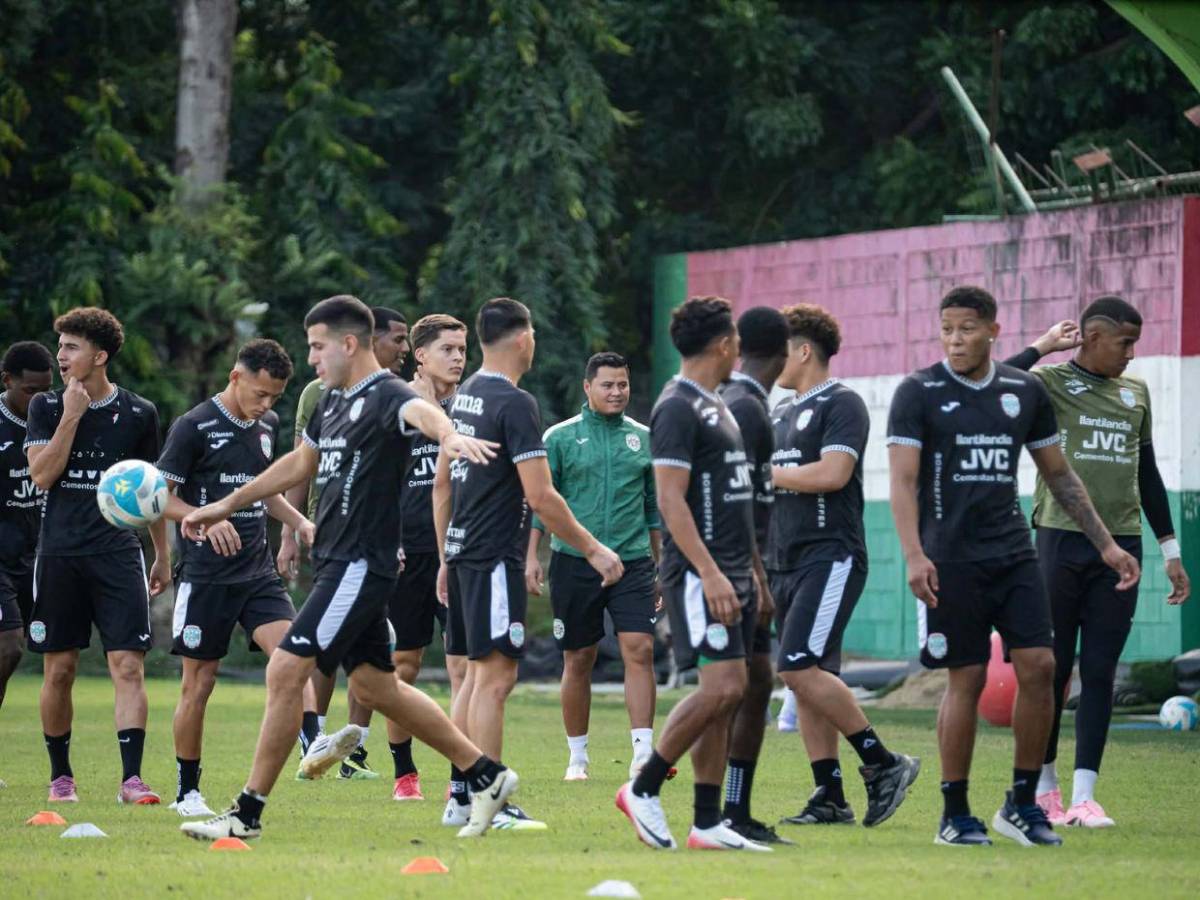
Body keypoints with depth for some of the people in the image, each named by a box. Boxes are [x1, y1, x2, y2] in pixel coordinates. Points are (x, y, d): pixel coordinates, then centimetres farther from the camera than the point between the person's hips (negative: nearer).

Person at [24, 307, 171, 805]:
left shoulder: (139, 414, 5)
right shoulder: (46, 407, 4)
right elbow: (42, 475, -8)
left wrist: (163, 555, 17)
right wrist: (72, 415, -11)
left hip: (118, 553, -1)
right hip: (60, 553, 1)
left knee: (128, 665, -11)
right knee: (59, 669, 5)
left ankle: (131, 777, -14)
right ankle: (60, 774, 19)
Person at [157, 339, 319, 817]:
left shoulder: (268, 426, 11)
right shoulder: (194, 427, -8)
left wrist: (298, 522, 8)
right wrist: (206, 519, -25)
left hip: (258, 571, 5)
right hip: (206, 575, -5)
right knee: (199, 682, 1)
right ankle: (187, 791, 11)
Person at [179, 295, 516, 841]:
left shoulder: (385, 397, -14)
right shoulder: (333, 402, 15)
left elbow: (420, 411, -38)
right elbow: (299, 465, 30)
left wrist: (449, 435, -62)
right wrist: (225, 507, 34)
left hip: (361, 565, -10)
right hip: (336, 564, 10)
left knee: (285, 671, -12)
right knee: (373, 686, 15)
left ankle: (248, 812, -7)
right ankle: (485, 774, 23)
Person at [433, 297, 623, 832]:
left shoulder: (464, 397, 12)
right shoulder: (515, 404, -15)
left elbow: (442, 483, 19)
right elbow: (540, 496, -19)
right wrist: (593, 550, -11)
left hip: (462, 552, 9)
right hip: (495, 559, -9)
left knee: (477, 675, 14)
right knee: (495, 677, -8)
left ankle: (460, 797, 14)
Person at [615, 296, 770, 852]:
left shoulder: (716, 406, 19)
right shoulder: (678, 409, -11)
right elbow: (671, 500, -18)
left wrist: (751, 572, 22)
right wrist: (710, 573, -24)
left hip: (731, 574, 10)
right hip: (700, 573, -10)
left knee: (724, 697, 5)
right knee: (722, 686, -17)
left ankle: (708, 825, 6)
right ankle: (643, 790, -5)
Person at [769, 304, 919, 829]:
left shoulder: (841, 406, -7)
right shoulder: (782, 413, 20)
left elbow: (832, 473, -19)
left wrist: (767, 473, -8)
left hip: (830, 557, -9)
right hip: (784, 562, 9)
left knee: (800, 669, -19)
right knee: (803, 678, 5)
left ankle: (883, 763, -10)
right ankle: (830, 798, 7)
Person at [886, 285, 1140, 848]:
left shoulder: (1025, 392, 10)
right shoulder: (919, 393, -2)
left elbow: (1059, 476, 19)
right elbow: (903, 480, -9)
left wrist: (1106, 545, 16)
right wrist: (914, 556, -22)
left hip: (1014, 555, 4)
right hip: (952, 562, -4)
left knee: (1038, 667, -6)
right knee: (967, 679, -5)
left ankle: (1022, 803, 7)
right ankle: (954, 815, 6)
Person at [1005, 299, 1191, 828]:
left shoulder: (1135, 393, 14)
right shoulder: (1049, 382, -1)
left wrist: (1170, 551, 19)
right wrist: (1041, 348, -13)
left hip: (1120, 546, 4)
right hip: (1061, 540, -4)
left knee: (1100, 672, 0)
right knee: (1053, 668, 2)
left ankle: (1083, 796, -1)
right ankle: (1044, 787, 13)